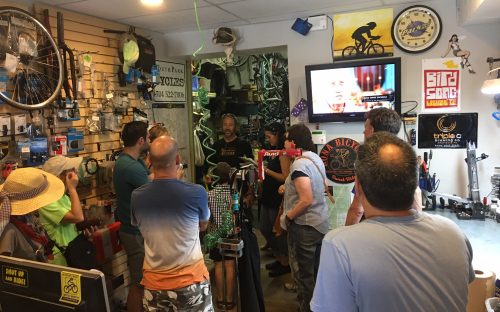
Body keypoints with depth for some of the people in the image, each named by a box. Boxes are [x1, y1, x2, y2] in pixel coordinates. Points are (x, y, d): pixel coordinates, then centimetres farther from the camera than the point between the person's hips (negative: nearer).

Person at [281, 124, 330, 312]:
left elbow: (306, 200, -26)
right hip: (320, 224, 9)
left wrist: (287, 217, -14)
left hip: (304, 227, -9)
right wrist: (288, 187, 13)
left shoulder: (299, 164, -20)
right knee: (317, 271, 21)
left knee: (303, 274, 6)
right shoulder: (316, 159, 6)